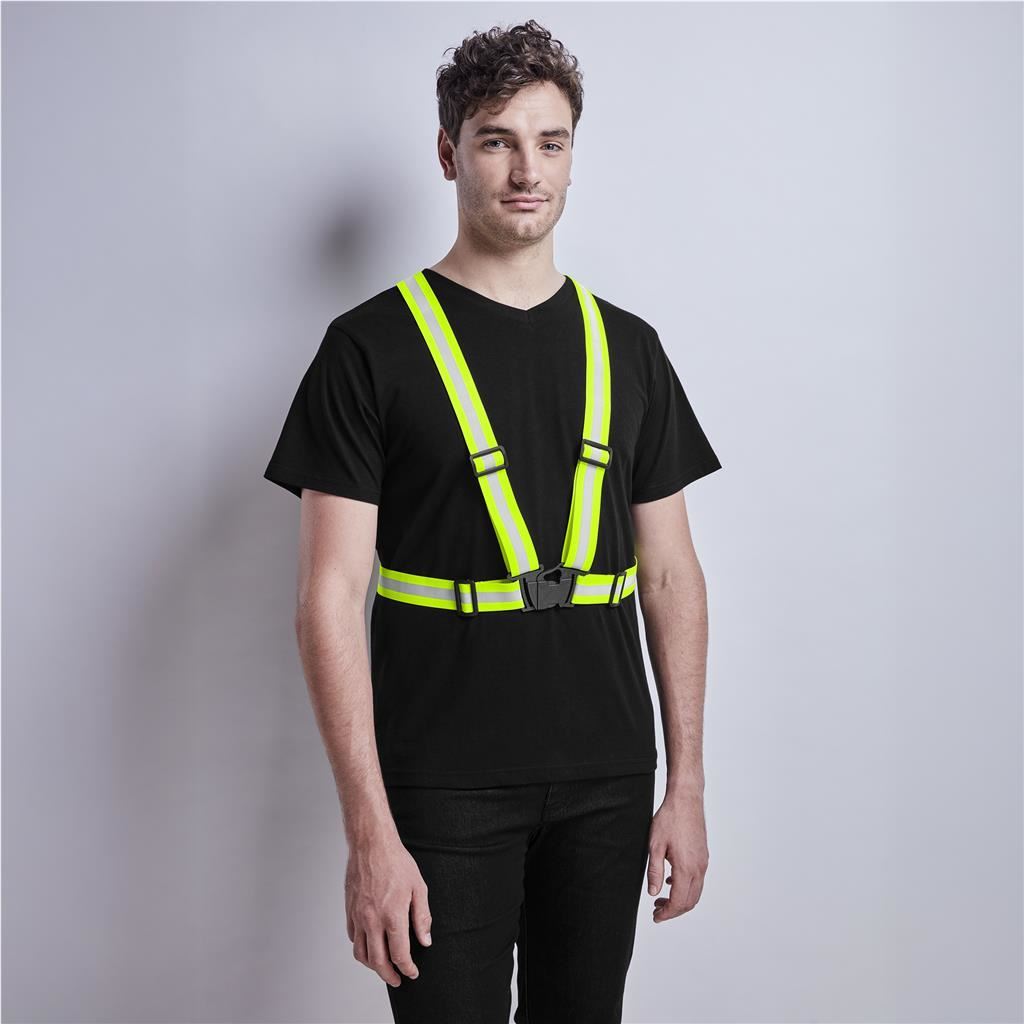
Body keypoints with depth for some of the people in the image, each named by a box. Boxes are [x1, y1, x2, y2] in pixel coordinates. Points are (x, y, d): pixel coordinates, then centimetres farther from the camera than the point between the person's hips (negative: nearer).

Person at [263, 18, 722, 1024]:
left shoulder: (626, 346, 9)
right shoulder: (373, 346, -4)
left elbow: (671, 575, 10)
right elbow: (330, 600, -9)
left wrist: (686, 786, 6)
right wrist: (369, 831, -14)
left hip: (607, 787, 4)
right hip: (445, 791, -4)